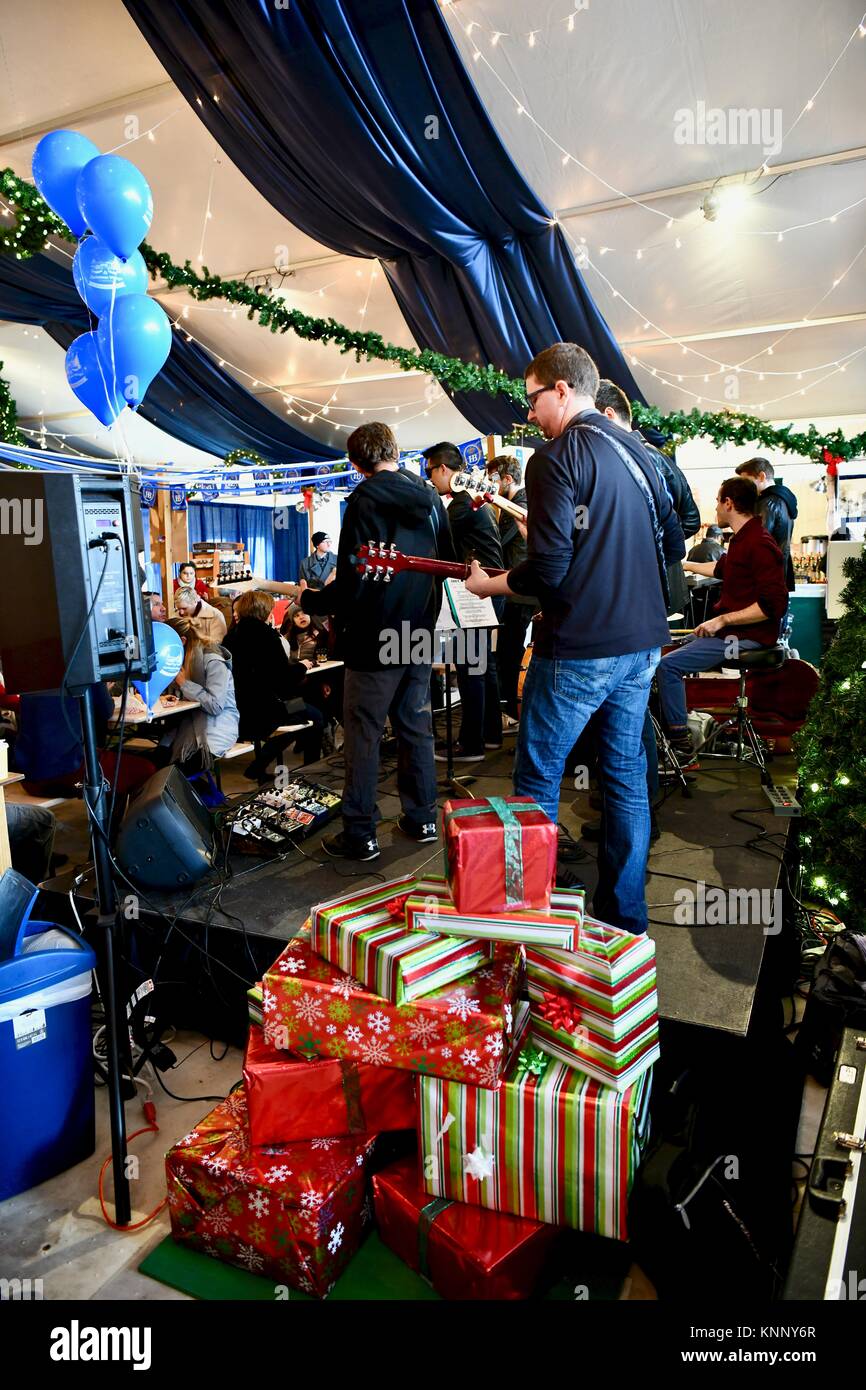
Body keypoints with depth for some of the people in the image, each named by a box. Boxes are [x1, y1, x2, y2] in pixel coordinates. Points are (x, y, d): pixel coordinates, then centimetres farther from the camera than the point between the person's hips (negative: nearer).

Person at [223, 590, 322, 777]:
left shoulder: (233, 635, 6)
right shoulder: (266, 634, -13)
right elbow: (285, 675, -15)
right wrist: (301, 666, 4)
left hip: (238, 710, 8)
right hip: (261, 711, -8)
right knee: (315, 717, 11)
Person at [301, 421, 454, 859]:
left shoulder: (365, 499, -13)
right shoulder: (430, 498, 6)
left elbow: (351, 582, -17)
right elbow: (448, 563, 14)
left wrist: (308, 600, -1)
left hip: (375, 638, -6)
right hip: (420, 635, 7)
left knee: (362, 734, 1)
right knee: (415, 726, 16)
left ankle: (359, 835, 7)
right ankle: (422, 818, 24)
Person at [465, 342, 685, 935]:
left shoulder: (556, 458, -12)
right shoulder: (638, 450, 11)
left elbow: (548, 570, -19)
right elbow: (674, 546, 16)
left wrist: (484, 584, -2)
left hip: (578, 649, -7)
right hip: (642, 643, 8)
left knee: (538, 775, 7)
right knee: (626, 772, 14)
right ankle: (626, 917, 25)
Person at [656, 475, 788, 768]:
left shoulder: (760, 544, -18)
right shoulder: (742, 539, 15)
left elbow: (774, 604, -26)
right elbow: (721, 569, 38)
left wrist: (722, 620, -24)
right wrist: (684, 565, 47)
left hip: (747, 637, -11)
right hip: (730, 630, 11)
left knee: (668, 665, -18)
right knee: (669, 650, 16)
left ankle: (682, 752, -14)